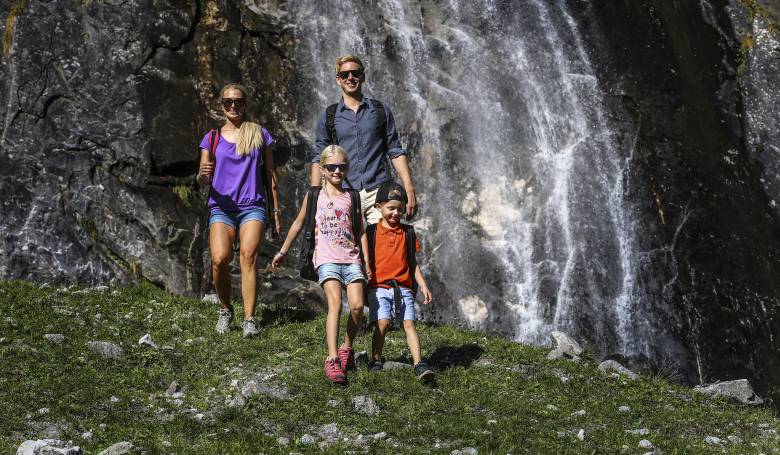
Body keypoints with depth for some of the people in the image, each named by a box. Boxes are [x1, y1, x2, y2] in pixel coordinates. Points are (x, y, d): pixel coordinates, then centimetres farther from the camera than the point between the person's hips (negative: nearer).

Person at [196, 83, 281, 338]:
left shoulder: (259, 134, 11)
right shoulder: (211, 139, 12)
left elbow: (270, 174, 16)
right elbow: (202, 181, 8)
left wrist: (276, 210, 15)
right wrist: (203, 175, -16)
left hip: (253, 206, 0)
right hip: (221, 207, 1)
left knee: (248, 255, -23)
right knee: (219, 259, -21)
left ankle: (249, 319, -25)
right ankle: (225, 310, 2)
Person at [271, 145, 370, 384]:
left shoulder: (352, 197, 13)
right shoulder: (314, 196, 10)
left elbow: (361, 231, 13)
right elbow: (298, 224, 21)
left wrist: (367, 263, 6)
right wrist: (282, 252, 25)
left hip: (351, 259, 2)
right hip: (327, 259, -2)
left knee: (357, 305, -13)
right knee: (335, 302, -22)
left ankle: (347, 348, 12)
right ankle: (332, 360, -28)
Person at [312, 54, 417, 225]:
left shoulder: (381, 111, 13)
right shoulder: (327, 117, 13)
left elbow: (396, 152, 12)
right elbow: (319, 159, 12)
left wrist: (409, 190, 3)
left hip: (379, 191, 0)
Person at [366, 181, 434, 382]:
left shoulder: (408, 232, 11)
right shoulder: (372, 232, 4)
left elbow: (412, 262, 15)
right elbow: (366, 260, 7)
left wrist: (423, 286, 9)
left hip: (403, 288, 2)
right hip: (379, 286, -2)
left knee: (409, 323, -7)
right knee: (383, 322, -16)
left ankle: (419, 365, -13)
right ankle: (376, 360, 1)